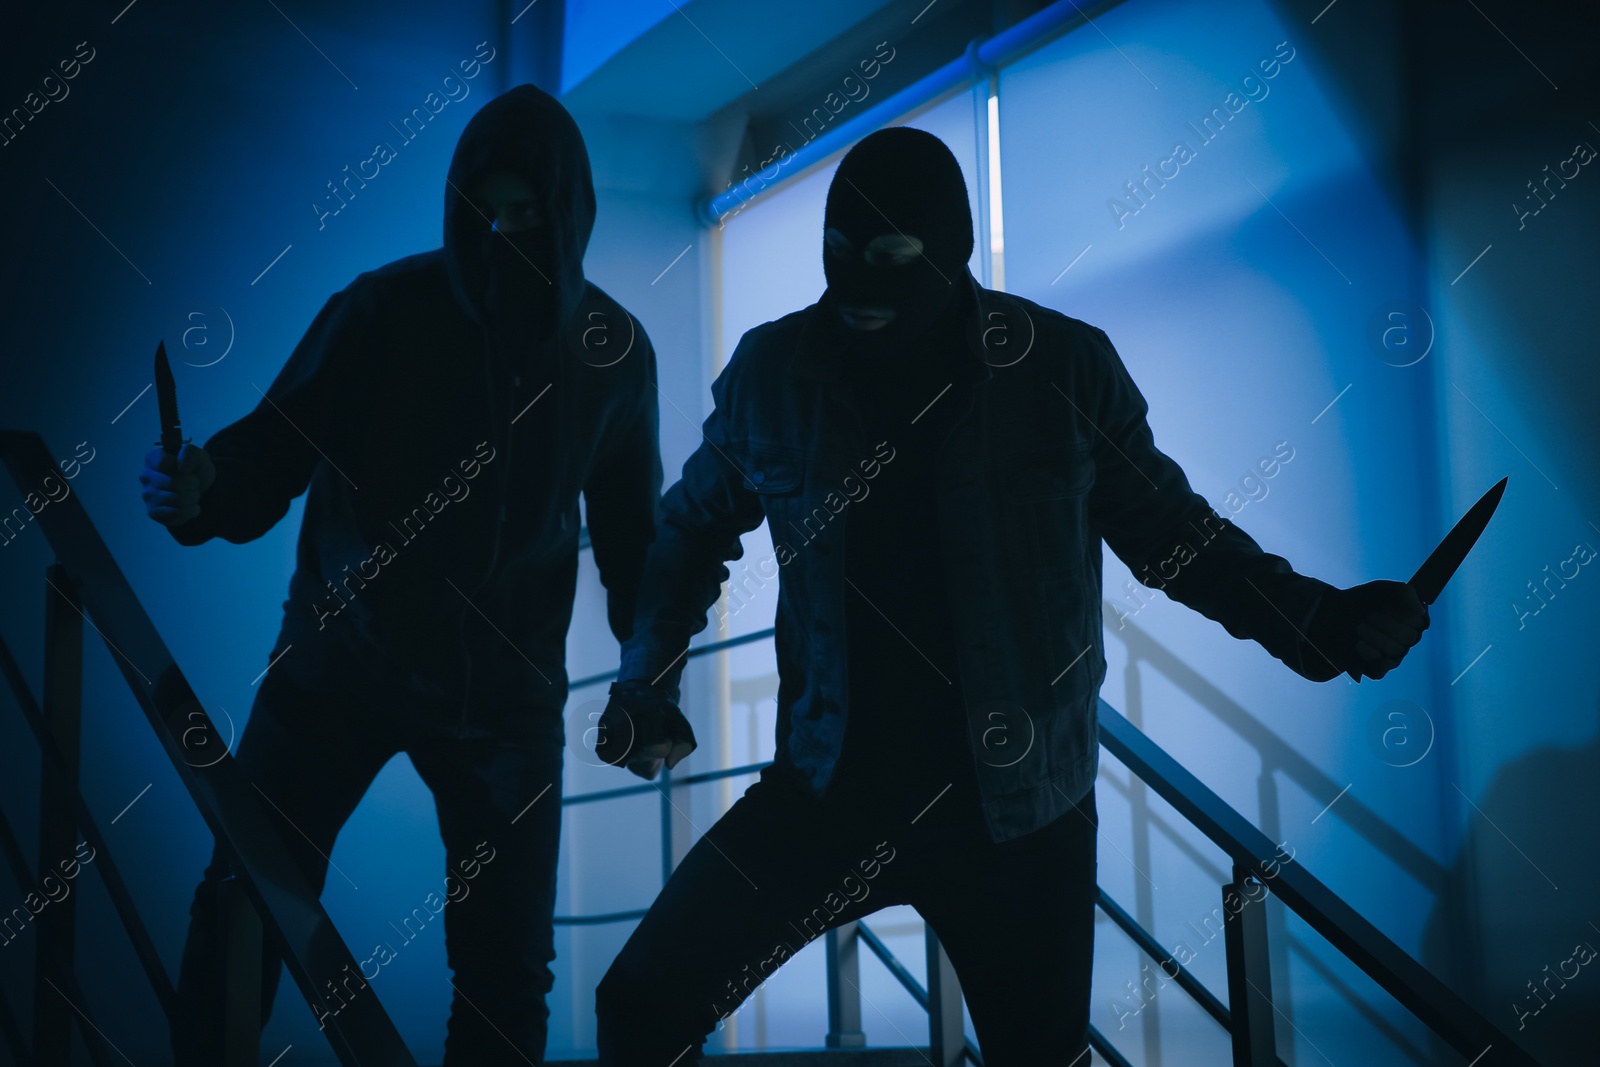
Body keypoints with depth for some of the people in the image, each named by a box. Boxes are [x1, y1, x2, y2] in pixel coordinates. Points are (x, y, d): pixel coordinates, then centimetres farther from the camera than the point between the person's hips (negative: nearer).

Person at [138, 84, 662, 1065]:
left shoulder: (613, 350, 1)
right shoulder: (385, 309, -7)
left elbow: (631, 530, 12)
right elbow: (277, 447, -7)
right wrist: (206, 490, -28)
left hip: (506, 693, 2)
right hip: (339, 656, -1)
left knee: (507, 963, 2)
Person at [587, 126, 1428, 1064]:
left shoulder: (1065, 369, -10)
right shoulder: (773, 371, -5)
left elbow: (1168, 526, 2)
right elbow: (697, 527, 11)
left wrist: (1314, 621, -11)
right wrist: (651, 677, 0)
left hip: (1017, 810, -1)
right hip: (829, 792, 2)